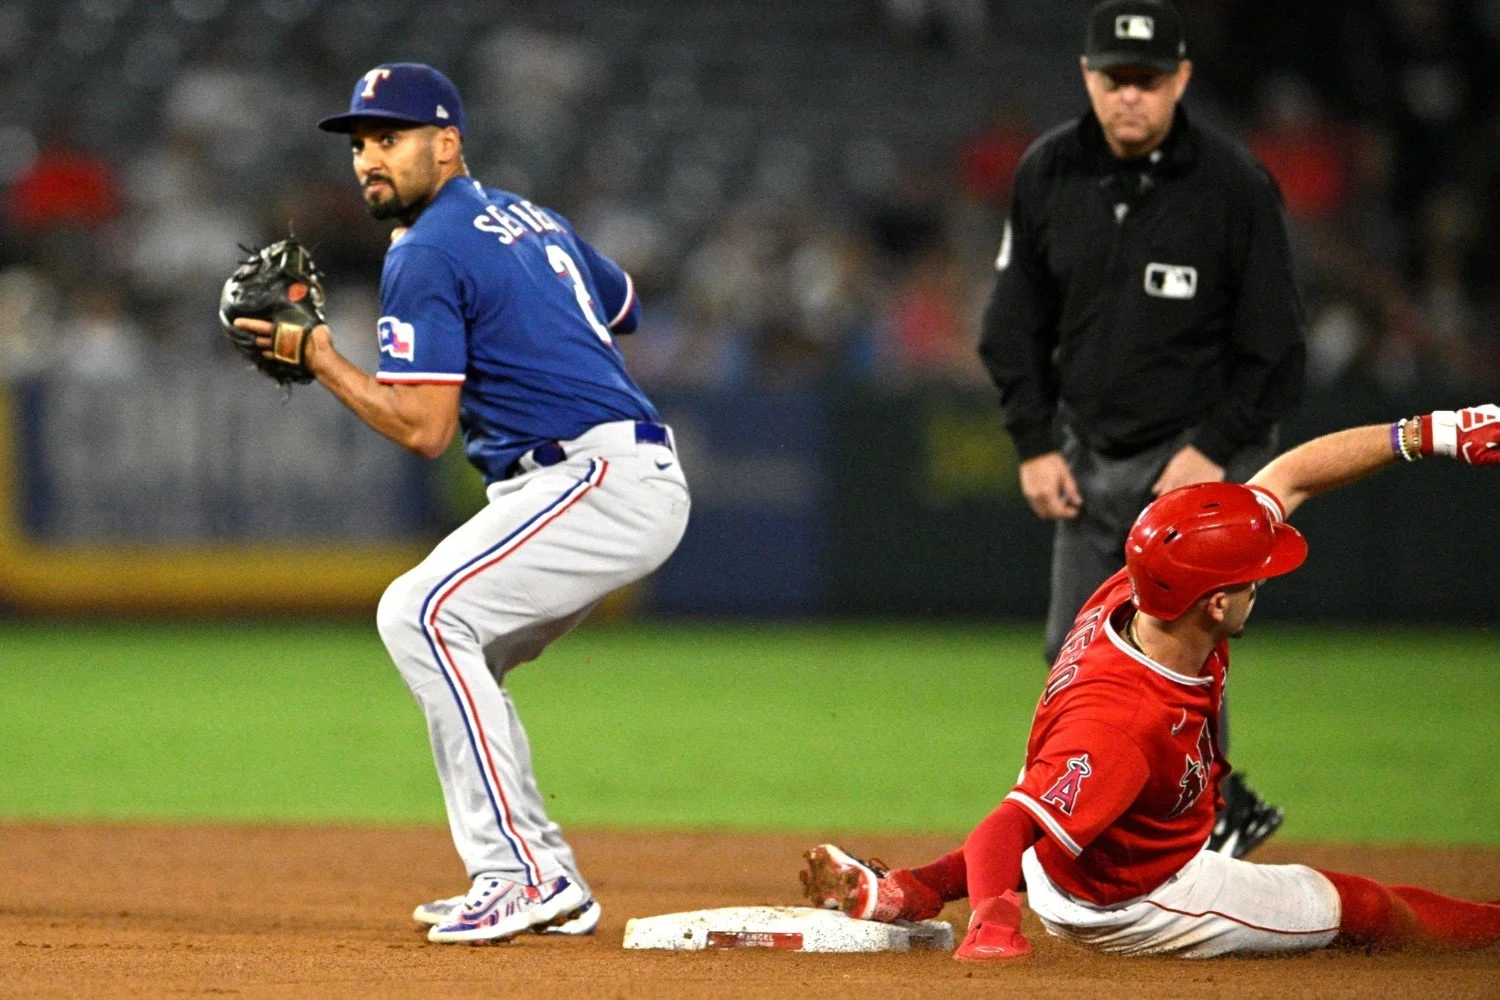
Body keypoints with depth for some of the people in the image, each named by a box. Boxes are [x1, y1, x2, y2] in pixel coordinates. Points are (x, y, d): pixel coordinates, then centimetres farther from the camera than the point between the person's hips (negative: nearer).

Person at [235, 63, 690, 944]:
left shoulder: (426, 254, -10)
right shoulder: (531, 219, 19)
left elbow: (424, 430, -16)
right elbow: (623, 305, 35)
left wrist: (320, 358, -7)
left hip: (604, 482, -10)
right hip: (637, 482, 10)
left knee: (423, 613, -18)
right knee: (453, 647, 16)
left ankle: (519, 874, -20)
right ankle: (549, 884, 14)